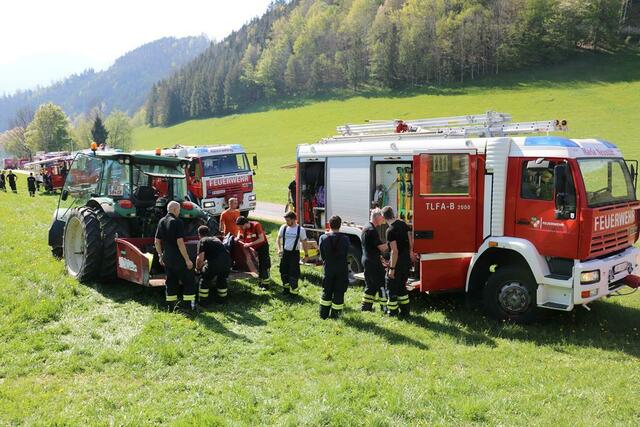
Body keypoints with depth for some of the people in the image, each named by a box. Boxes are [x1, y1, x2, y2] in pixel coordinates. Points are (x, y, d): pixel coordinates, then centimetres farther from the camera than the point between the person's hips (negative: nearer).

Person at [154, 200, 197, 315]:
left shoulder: (161, 222, 9)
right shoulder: (177, 222, -15)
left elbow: (157, 242, 13)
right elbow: (180, 242, -20)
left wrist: (161, 256, 23)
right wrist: (187, 259, -17)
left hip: (167, 257, 8)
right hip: (178, 258, -8)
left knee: (171, 281, 16)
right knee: (189, 281, 1)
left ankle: (171, 306, 19)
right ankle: (188, 306, -2)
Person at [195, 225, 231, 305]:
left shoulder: (202, 241, 8)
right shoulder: (216, 239, 30)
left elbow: (200, 258, -3)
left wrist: (197, 268, 17)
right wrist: (204, 263, 56)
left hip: (215, 263, -6)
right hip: (227, 262, 6)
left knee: (204, 280, 15)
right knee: (221, 279, 29)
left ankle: (203, 302, 19)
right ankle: (221, 299, 37)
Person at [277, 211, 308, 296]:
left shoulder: (300, 229, -9)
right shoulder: (283, 227, -1)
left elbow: (304, 242, -1)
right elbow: (279, 239, 9)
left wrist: (306, 254, 2)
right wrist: (279, 249, -4)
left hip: (295, 253, -4)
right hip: (284, 252, 4)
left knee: (294, 272, -4)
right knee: (283, 271, 11)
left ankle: (294, 290, 5)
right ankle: (286, 287, 29)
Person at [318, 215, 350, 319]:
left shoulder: (323, 238, -8)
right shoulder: (345, 239, -11)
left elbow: (322, 255, -2)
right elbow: (346, 254, -2)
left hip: (328, 269, 2)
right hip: (342, 270, -1)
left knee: (326, 291, 14)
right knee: (339, 292, 8)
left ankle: (323, 313, 17)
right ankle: (334, 314, 11)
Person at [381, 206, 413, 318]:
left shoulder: (391, 230, -22)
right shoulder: (403, 223, 2)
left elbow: (394, 251, -24)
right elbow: (410, 239, 13)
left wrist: (392, 269, -20)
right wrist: (410, 251, 30)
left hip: (398, 261, -8)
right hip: (407, 260, 8)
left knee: (391, 287, 7)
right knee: (402, 286, 20)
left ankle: (393, 312, 12)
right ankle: (405, 311, 23)